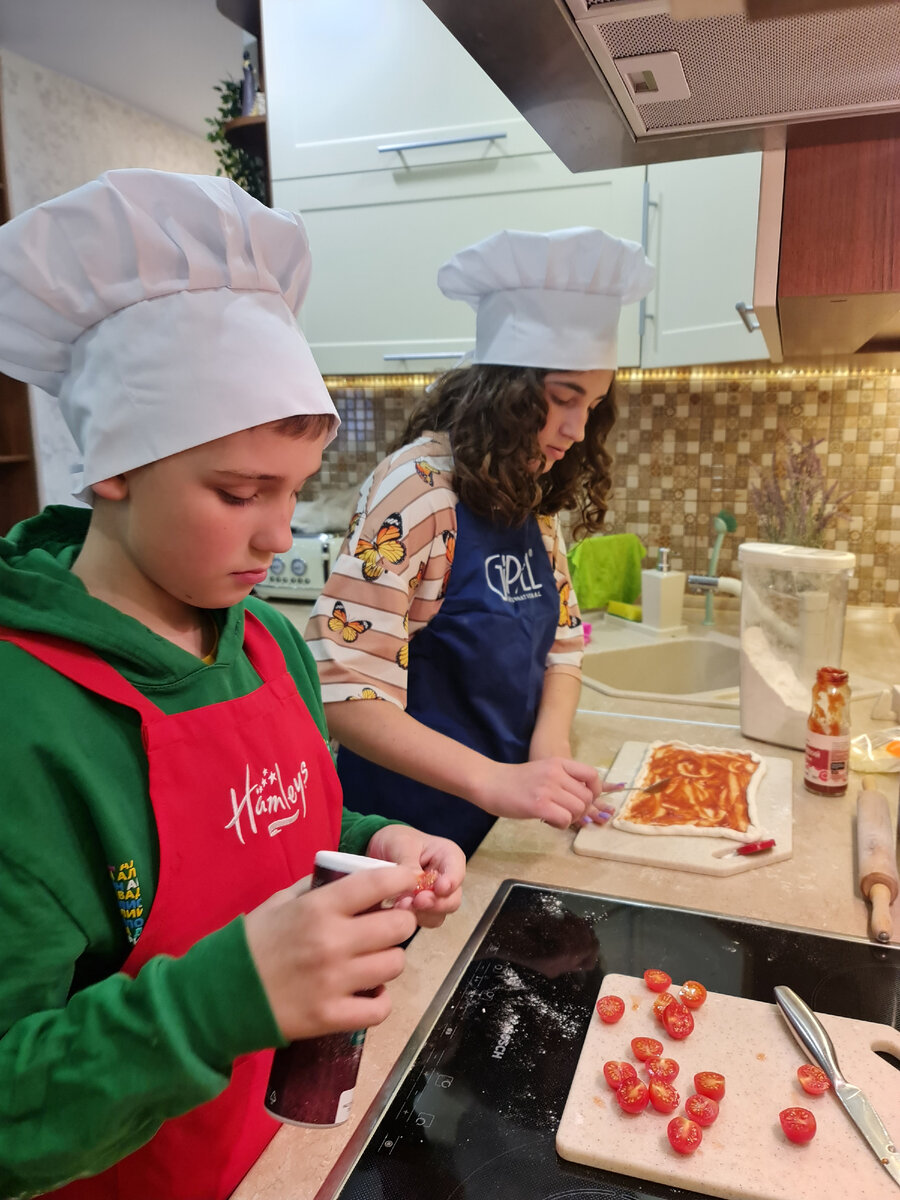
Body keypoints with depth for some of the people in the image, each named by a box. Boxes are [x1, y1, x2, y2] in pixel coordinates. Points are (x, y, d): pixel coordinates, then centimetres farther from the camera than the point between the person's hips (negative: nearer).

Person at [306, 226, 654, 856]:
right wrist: (492, 779, -33)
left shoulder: (530, 496, 1)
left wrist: (550, 747, -12)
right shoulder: (418, 489, -23)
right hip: (414, 828, -7)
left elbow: (562, 642, 6)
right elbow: (342, 690, -28)